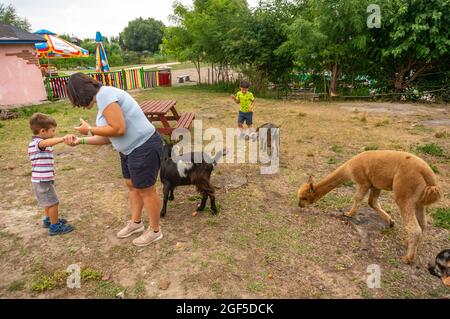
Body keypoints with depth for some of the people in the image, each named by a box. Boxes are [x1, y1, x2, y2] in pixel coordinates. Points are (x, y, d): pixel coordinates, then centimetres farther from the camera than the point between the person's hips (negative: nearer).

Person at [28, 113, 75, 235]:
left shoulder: (36, 142, 13)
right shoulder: (37, 142, -21)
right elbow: (47, 143, -46)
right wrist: (63, 138, -61)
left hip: (43, 179, 11)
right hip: (42, 180, -11)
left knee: (49, 201, 26)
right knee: (53, 202, -1)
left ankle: (48, 220, 43)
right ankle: (55, 227, 11)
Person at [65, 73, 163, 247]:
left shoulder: (104, 94, -18)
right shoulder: (103, 97, 13)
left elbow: (119, 129, -25)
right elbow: (109, 137, 13)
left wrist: (89, 130, -11)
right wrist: (81, 141, 12)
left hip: (144, 148, -10)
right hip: (131, 148, 10)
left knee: (146, 191, 5)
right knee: (132, 185, 22)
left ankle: (155, 230, 26)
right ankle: (136, 222, 43)